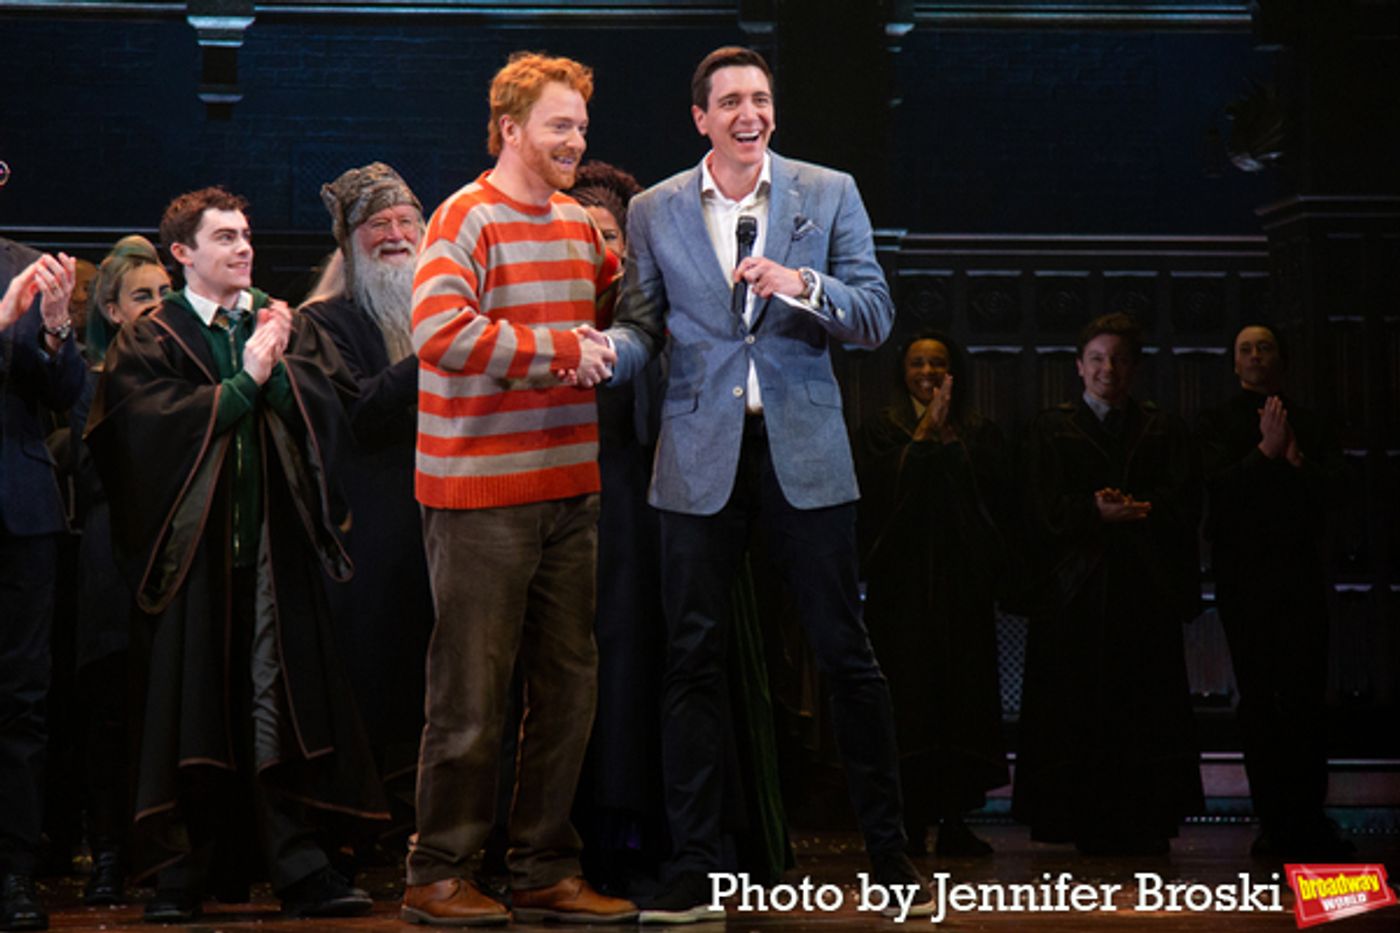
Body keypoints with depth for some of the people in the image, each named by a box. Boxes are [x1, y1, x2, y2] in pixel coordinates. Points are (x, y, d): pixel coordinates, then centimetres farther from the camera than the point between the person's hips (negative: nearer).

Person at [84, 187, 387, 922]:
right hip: (192, 544, -2)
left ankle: (298, 866, 2)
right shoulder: (148, 341, 4)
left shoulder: (289, 327, 14)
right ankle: (184, 869, 8)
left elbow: (330, 407, 2)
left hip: (277, 541, 2)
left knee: (282, 703, -1)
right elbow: (161, 423, -12)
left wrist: (280, 370, -12)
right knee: (193, 709, 1)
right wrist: (246, 378, -9)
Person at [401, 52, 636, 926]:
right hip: (482, 494, -7)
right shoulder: (467, 219, -9)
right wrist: (564, 349, -18)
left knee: (569, 684, 10)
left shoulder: (580, 224, 14)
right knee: (474, 692, -2)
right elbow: (440, 332, -23)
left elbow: (619, 307, 31)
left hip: (569, 488, 8)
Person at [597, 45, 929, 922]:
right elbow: (643, 326, 6)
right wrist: (605, 350, -16)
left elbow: (877, 317, 1)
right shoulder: (654, 212, 7)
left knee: (846, 650, 3)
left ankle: (889, 847, 16)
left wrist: (802, 285, -17)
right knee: (694, 658, 2)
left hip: (805, 450, -1)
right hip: (702, 455, 1)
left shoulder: (829, 193, 4)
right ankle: (694, 869, 9)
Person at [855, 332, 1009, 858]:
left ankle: (955, 819, 0)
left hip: (963, 578, 2)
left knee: (963, 692, -3)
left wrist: (949, 435, -3)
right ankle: (911, 821, -6)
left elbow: (994, 485, -2)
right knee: (908, 693, -8)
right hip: (902, 579, -2)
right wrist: (924, 433, -5)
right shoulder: (882, 430, 10)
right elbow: (877, 484, -8)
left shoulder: (979, 431, 15)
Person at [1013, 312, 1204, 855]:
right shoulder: (1051, 430, 11)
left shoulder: (1163, 431, 16)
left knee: (1148, 706, -3)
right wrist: (1098, 512, -16)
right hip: (1077, 590, -1)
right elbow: (1045, 508, 0)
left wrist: (1131, 510, -14)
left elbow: (1185, 502, 3)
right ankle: (1087, 825, -3)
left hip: (1148, 588, 2)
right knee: (1080, 710, -6)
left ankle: (1146, 823, 0)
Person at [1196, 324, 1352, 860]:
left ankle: (1307, 822, 3)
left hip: (1302, 574, 2)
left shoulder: (1312, 425, 14)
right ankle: (1276, 823, -1)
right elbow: (1217, 485, -8)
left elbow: (1336, 489, 2)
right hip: (1245, 574, -2)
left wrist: (1297, 462, -13)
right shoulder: (1218, 422, 7)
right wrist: (1266, 452, -16)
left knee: (1308, 701, -1)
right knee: (1260, 702, -3)